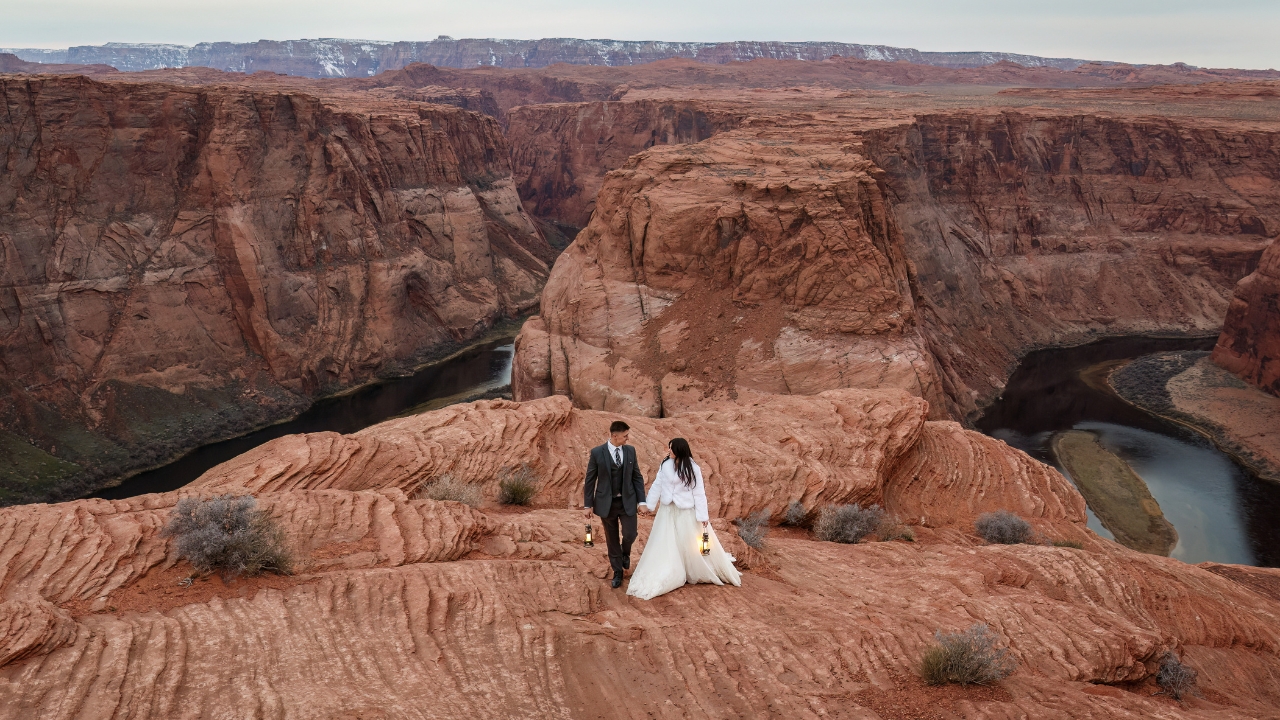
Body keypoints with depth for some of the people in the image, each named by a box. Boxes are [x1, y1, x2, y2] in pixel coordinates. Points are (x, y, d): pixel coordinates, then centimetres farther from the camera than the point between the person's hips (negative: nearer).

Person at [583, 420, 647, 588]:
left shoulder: (630, 451, -1)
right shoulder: (597, 452, -10)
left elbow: (637, 477, 4)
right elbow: (590, 480, -5)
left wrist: (641, 500, -1)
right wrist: (587, 505, -4)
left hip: (627, 501, 2)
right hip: (606, 503, -1)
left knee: (630, 534, -5)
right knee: (612, 539, 9)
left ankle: (625, 553, 31)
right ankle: (617, 571, 27)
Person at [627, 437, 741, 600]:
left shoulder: (693, 469, -13)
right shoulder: (666, 464, -3)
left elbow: (699, 493, -12)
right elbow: (657, 485, 6)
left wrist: (702, 515, -14)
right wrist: (649, 504, 8)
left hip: (686, 512, -3)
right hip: (667, 511, 3)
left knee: (693, 544, 7)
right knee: (664, 545, 8)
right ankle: (655, 580, 20)